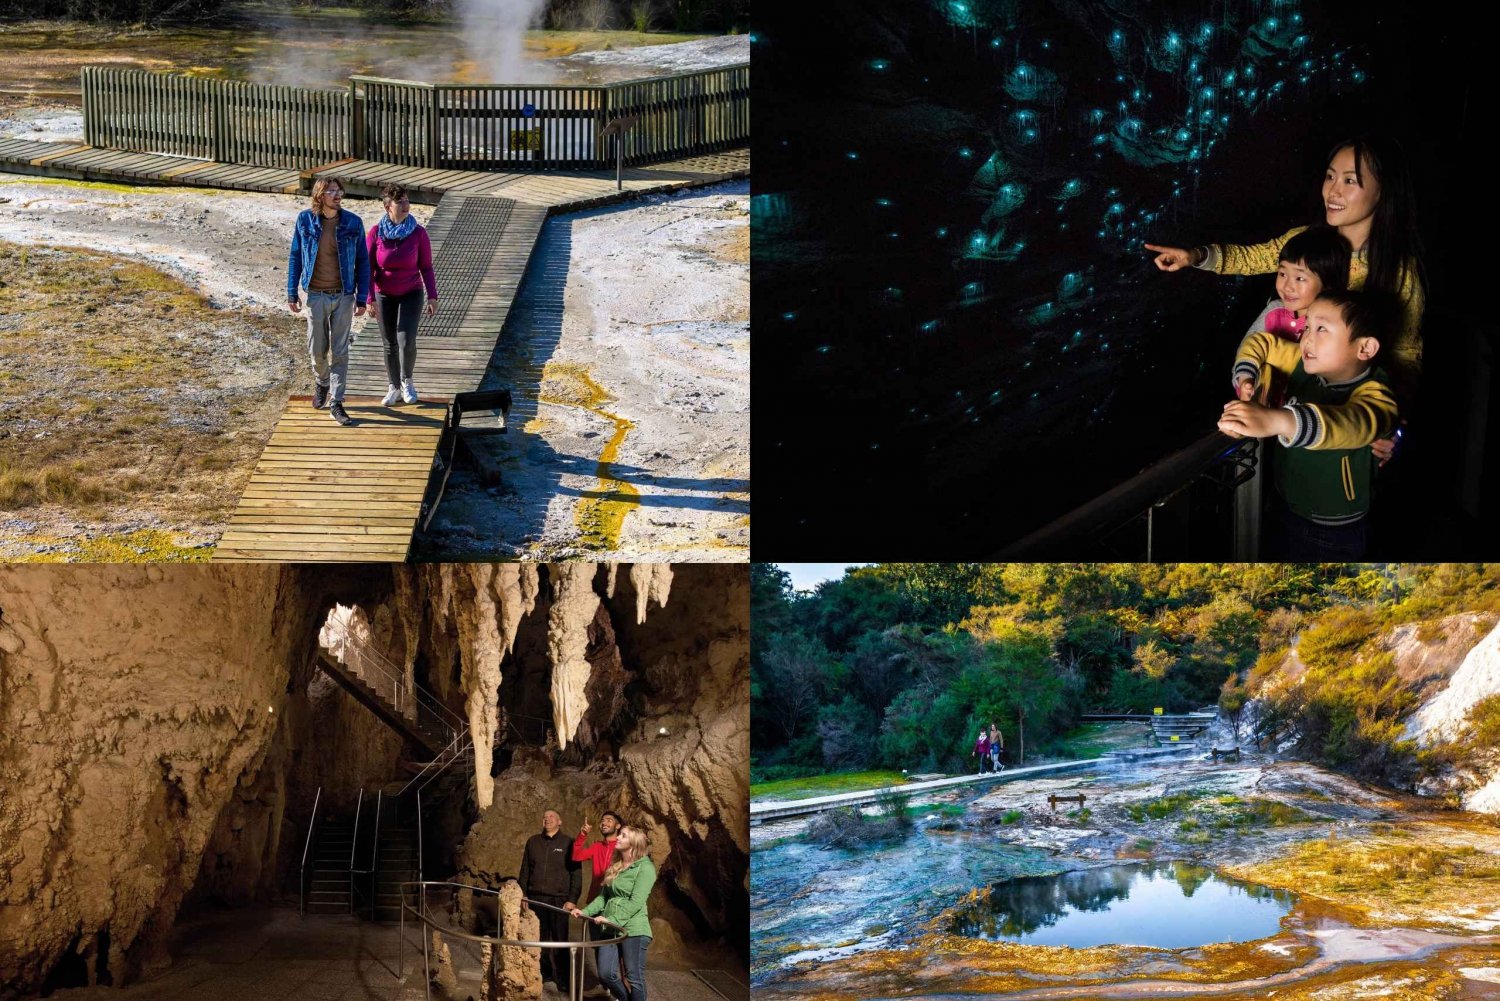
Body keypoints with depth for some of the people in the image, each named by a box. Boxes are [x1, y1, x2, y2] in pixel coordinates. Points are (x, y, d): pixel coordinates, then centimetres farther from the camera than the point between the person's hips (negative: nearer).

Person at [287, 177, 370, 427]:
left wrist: (362, 298, -3)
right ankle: (321, 382, 39)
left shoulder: (353, 223, -6)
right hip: (316, 295, 0)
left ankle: (336, 403, 8)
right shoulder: (305, 220, -5)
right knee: (317, 350, 9)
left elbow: (362, 262, -1)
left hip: (344, 296, 0)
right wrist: (292, 292, 2)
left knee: (340, 352, 1)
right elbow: (295, 256, 3)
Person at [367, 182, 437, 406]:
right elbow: (368, 268, -7)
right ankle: (394, 388, 24)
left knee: (406, 341, -14)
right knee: (390, 344, 8)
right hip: (385, 296, 1)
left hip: (411, 294, -1)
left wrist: (432, 296, -10)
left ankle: (407, 381, 12)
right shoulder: (375, 233, -11)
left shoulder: (418, 233, -12)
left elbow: (426, 267, -5)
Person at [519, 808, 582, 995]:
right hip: (536, 898, 3)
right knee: (539, 938, 5)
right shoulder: (533, 842, 12)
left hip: (559, 900, -3)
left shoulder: (568, 843, 2)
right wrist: (523, 894, 10)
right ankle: (544, 972, 17)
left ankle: (563, 980, 2)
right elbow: (525, 870, 16)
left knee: (560, 940, -3)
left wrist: (572, 899, -8)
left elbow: (576, 873, -1)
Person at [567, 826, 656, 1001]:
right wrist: (585, 912, 3)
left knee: (634, 978, -1)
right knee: (606, 974, 3)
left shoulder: (645, 868, -8)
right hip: (611, 929, 7)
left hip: (633, 929, -7)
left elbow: (636, 902, -16)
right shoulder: (615, 867, 15)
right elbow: (604, 896, 17)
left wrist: (611, 919, -21)